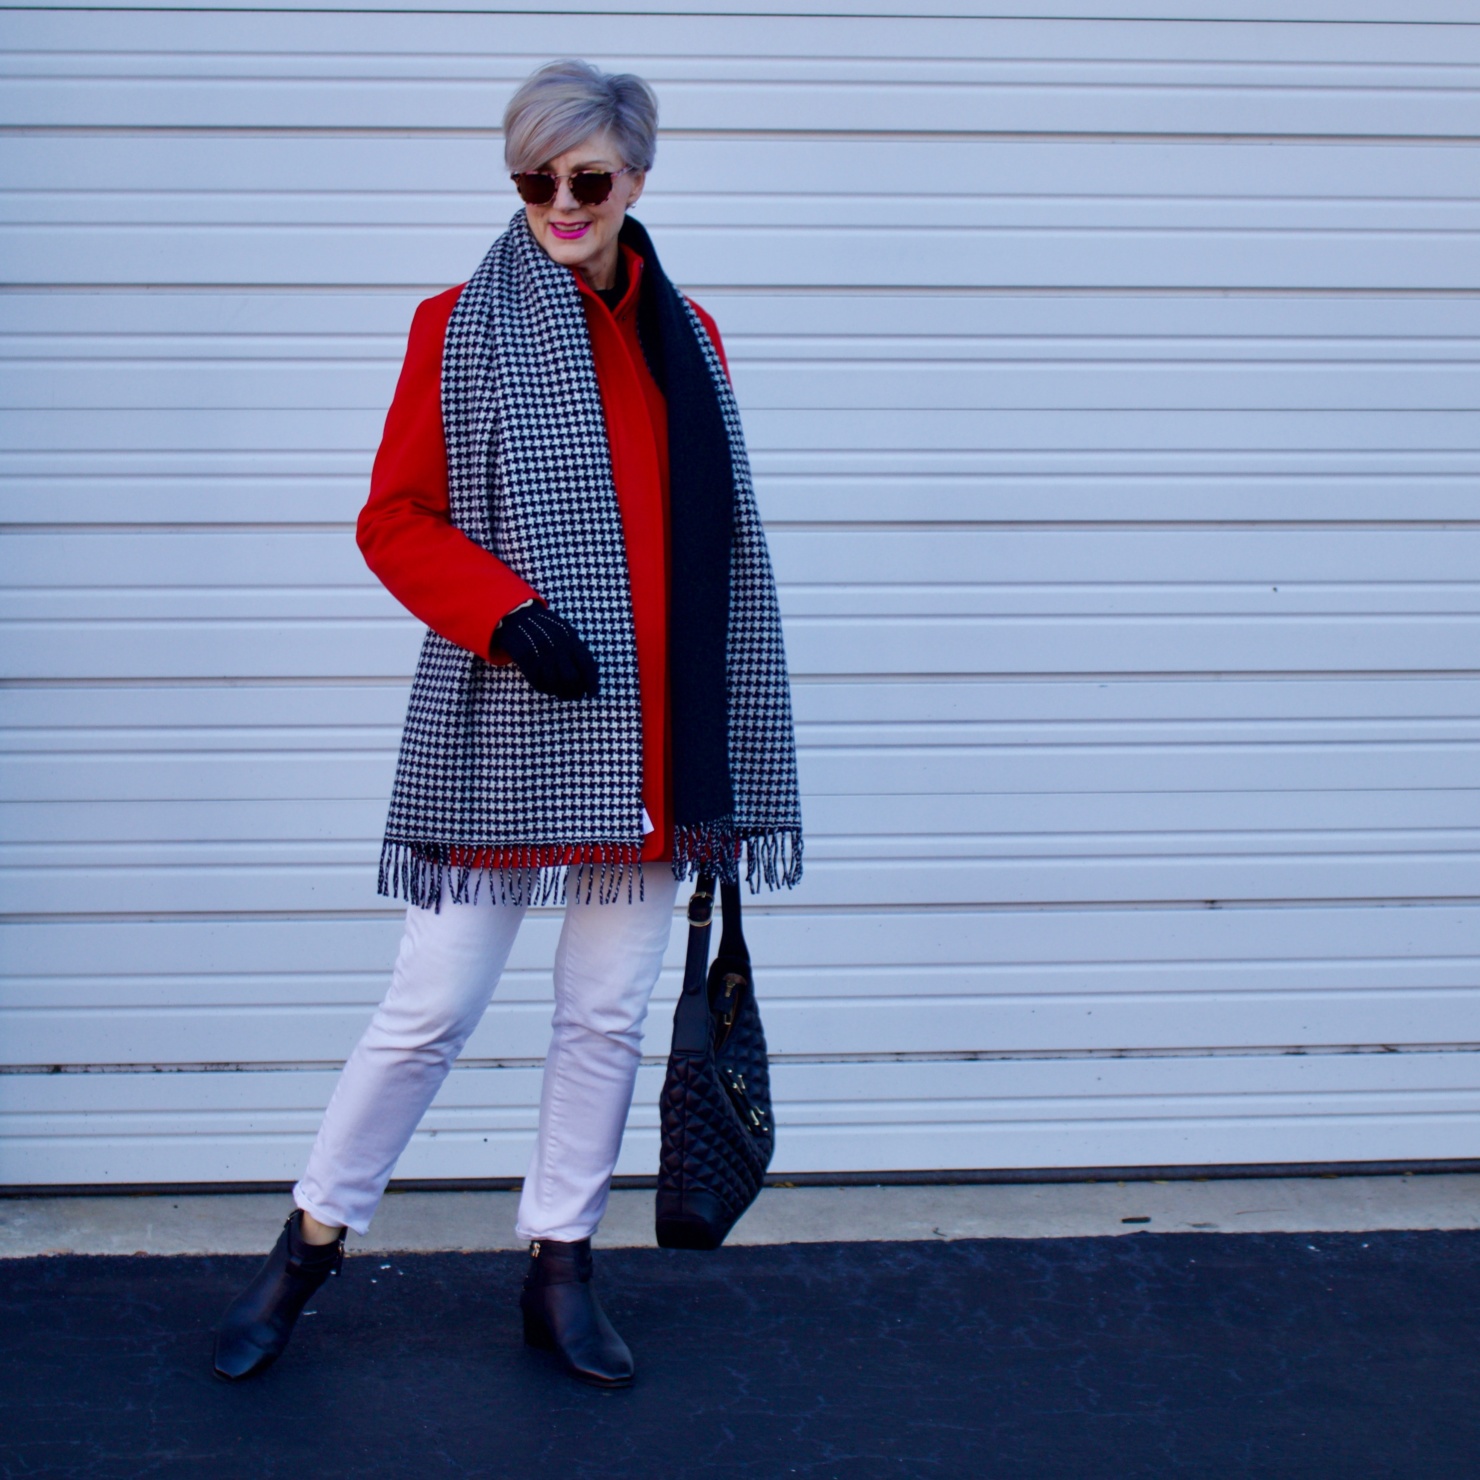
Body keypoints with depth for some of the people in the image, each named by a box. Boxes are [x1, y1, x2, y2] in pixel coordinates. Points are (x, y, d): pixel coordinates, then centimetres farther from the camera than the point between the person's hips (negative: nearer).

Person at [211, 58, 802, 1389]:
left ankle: (561, 1269, 25)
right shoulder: (462, 328, -1)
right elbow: (393, 522, -1)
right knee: (433, 1007, 0)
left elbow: (715, 552, 13)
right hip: (506, 734, -3)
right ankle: (309, 1246, 19)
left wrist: (724, 766, 10)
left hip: (650, 742, 4)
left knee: (609, 1016, 10)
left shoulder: (688, 340, 10)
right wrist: (506, 608, -18)